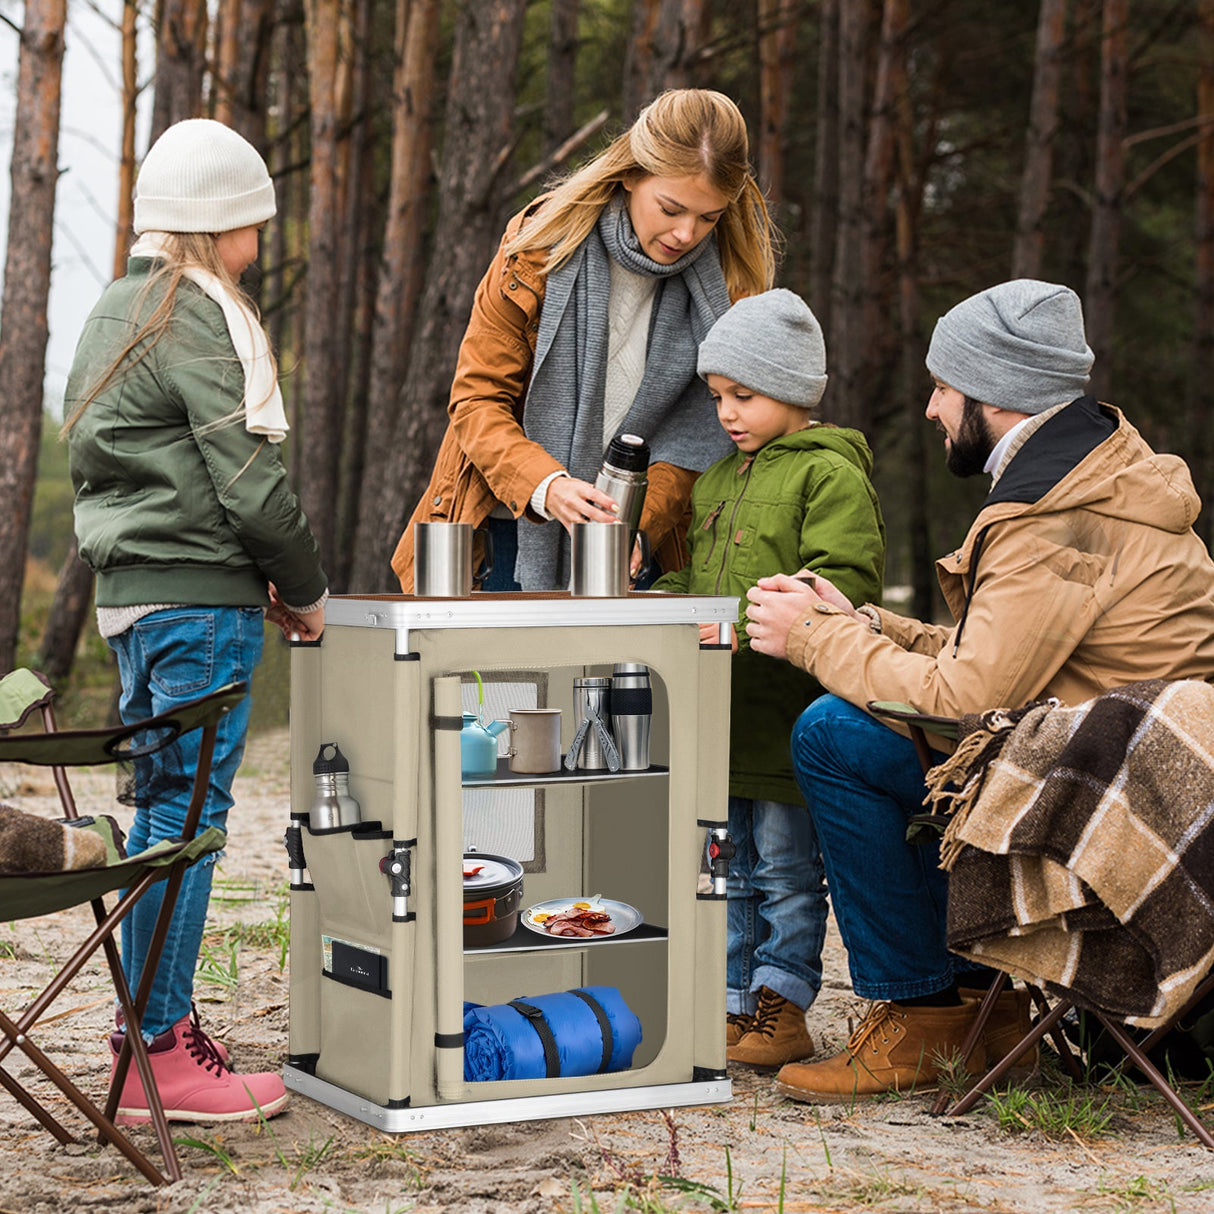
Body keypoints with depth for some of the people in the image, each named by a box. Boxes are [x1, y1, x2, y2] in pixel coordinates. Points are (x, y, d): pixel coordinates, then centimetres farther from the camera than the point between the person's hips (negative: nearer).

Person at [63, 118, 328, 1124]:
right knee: (189, 807, -6)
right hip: (200, 596, -9)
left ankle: (149, 1037, 18)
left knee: (160, 806, 13)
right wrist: (305, 590, -2)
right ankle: (161, 1050, -3)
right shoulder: (200, 320, -12)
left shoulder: (112, 314, 17)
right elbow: (248, 479, -16)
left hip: (130, 591, 9)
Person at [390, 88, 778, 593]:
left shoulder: (729, 284, -5)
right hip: (507, 529, -1)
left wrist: (638, 524, -21)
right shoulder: (540, 248, -9)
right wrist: (545, 486, -27)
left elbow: (696, 438, -3)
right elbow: (476, 400, -9)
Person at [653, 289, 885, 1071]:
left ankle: (782, 1007, 9)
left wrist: (749, 624, -26)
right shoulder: (717, 479, 17)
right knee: (731, 871, 14)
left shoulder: (831, 474, -9)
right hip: (722, 714, 8)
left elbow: (843, 583, -18)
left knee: (787, 872, 1)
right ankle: (736, 1002, 22)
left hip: (789, 714, -8)